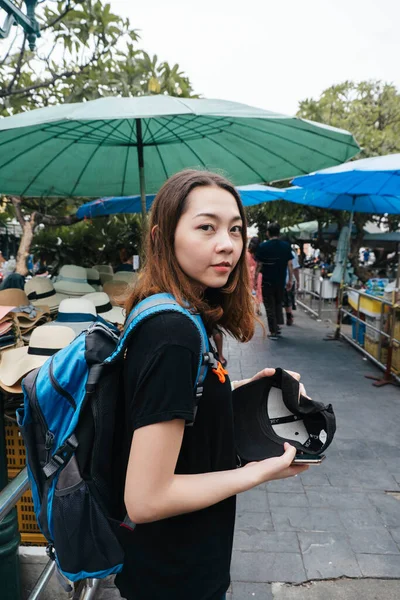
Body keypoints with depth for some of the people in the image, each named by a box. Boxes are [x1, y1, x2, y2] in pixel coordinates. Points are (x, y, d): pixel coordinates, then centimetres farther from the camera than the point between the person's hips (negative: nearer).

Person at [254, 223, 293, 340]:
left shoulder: (263, 247, -7)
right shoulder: (286, 246, 0)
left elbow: (259, 265, -7)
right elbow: (290, 264, 0)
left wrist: (255, 279, 2)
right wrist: (290, 280, 6)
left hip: (267, 281, -3)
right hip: (281, 281, 3)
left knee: (270, 306, 5)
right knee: (278, 303, 21)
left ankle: (273, 331, 4)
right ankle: (278, 326, 20)